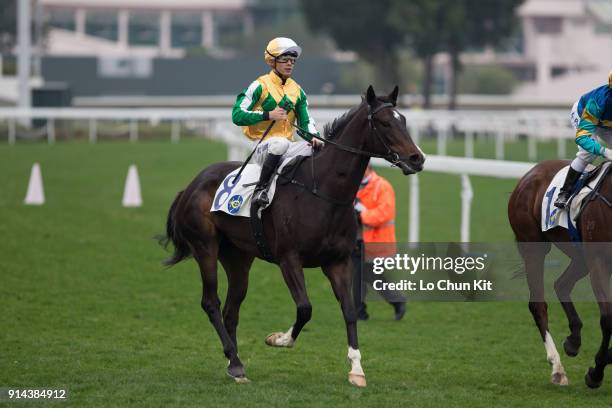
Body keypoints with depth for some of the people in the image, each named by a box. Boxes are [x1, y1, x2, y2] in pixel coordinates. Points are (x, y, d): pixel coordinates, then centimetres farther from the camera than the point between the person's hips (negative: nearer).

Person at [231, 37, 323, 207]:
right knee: (280, 143, -38)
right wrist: (268, 115, -17)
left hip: (287, 146, 6)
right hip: (262, 147, -6)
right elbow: (237, 115, -9)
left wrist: (314, 137, -5)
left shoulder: (297, 91, 15)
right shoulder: (260, 86, -3)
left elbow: (305, 121, 18)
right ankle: (261, 188, -30)